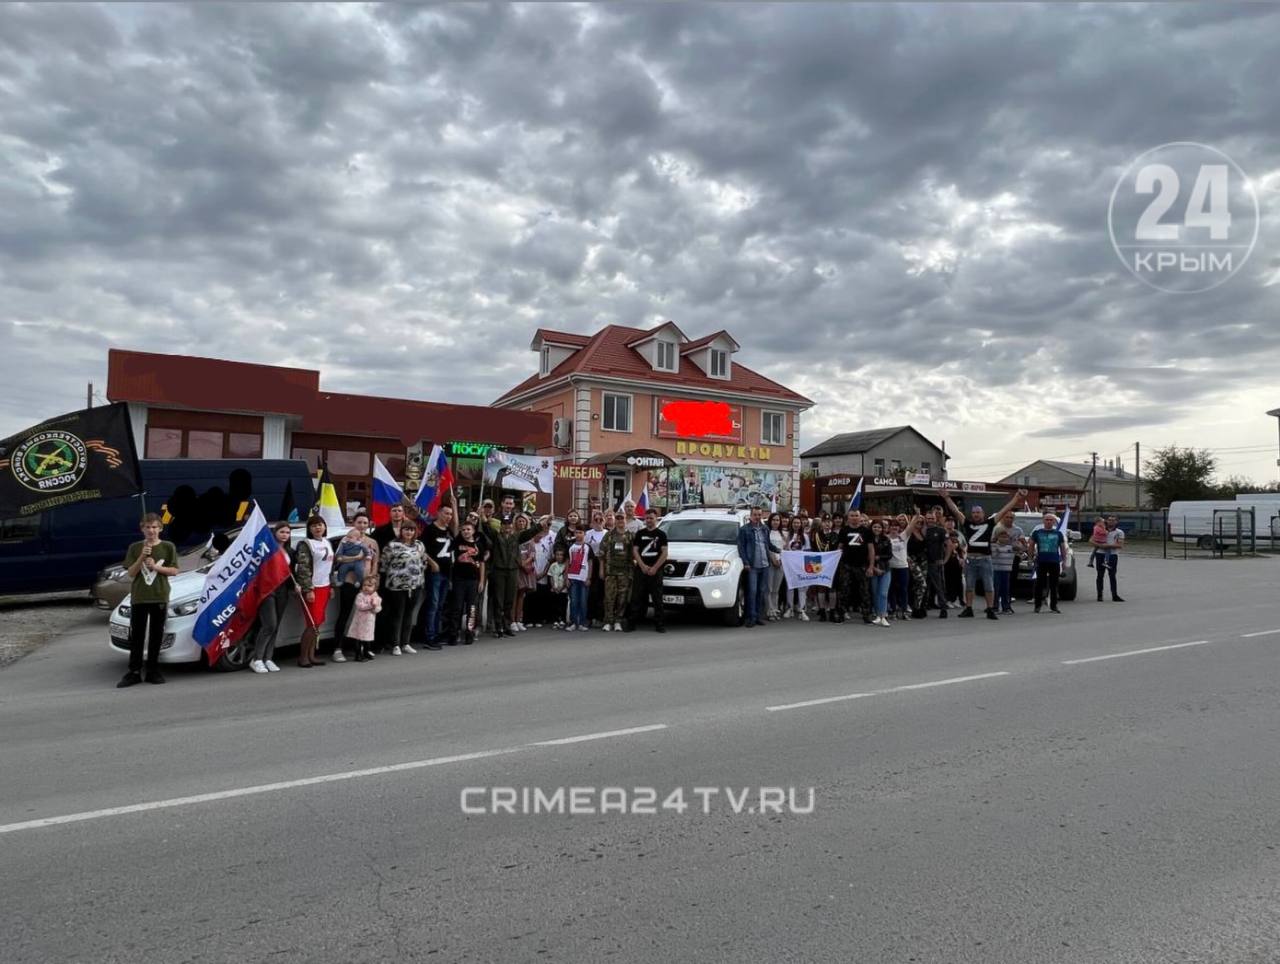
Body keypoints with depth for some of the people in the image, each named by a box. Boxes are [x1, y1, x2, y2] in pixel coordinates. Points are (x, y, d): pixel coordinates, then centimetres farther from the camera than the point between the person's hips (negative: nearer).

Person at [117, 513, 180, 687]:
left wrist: (155, 566, -14)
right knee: (136, 635, 3)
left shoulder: (168, 547, 1)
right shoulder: (135, 548, 3)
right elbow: (131, 573, -1)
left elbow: (174, 571, 0)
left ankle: (153, 670, 13)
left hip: (160, 596, -1)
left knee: (156, 635, 5)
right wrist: (142, 557, -15)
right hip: (138, 597, 1)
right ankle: (134, 672, 9)